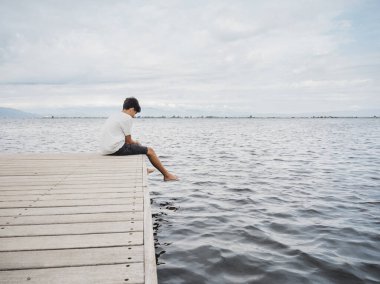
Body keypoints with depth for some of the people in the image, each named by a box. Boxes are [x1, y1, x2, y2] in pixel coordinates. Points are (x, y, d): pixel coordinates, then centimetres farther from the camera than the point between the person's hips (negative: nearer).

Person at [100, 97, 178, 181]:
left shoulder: (114, 116, 17)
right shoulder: (127, 117, -10)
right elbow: (128, 140, -9)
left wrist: (134, 142, 17)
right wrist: (135, 143, 11)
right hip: (117, 149, -10)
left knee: (135, 145, 35)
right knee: (149, 151, 0)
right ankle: (167, 175, 9)